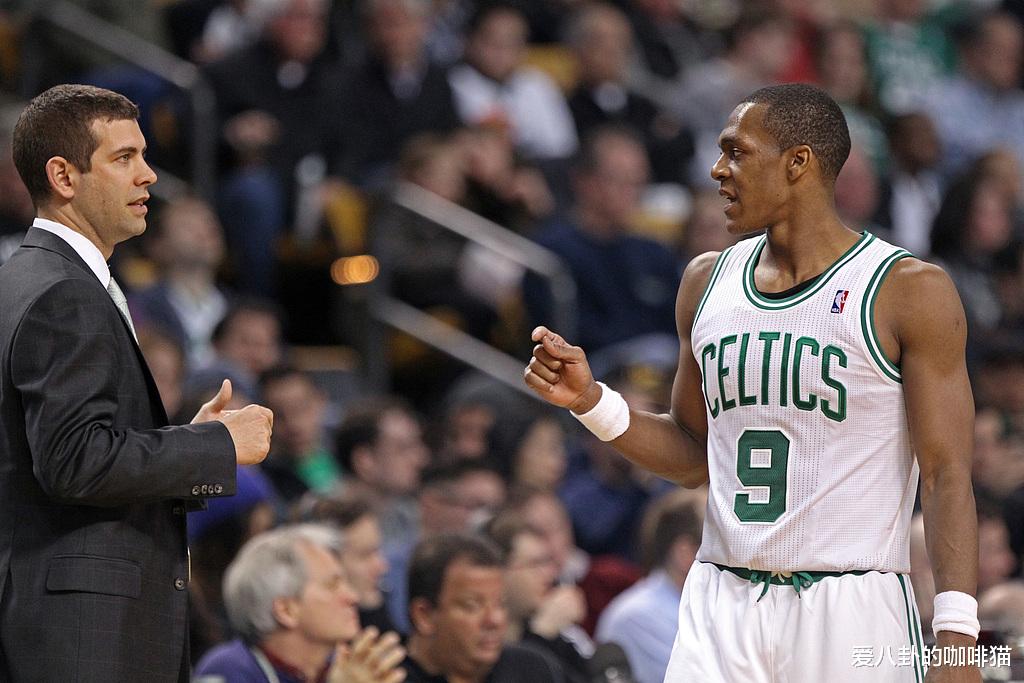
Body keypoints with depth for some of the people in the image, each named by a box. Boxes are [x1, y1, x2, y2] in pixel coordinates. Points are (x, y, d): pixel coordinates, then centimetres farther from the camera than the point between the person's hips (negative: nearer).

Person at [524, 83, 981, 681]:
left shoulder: (909, 290, -4)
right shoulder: (707, 282, 12)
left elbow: (947, 474, -7)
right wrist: (590, 401, 5)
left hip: (851, 610, -4)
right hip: (723, 606, 4)